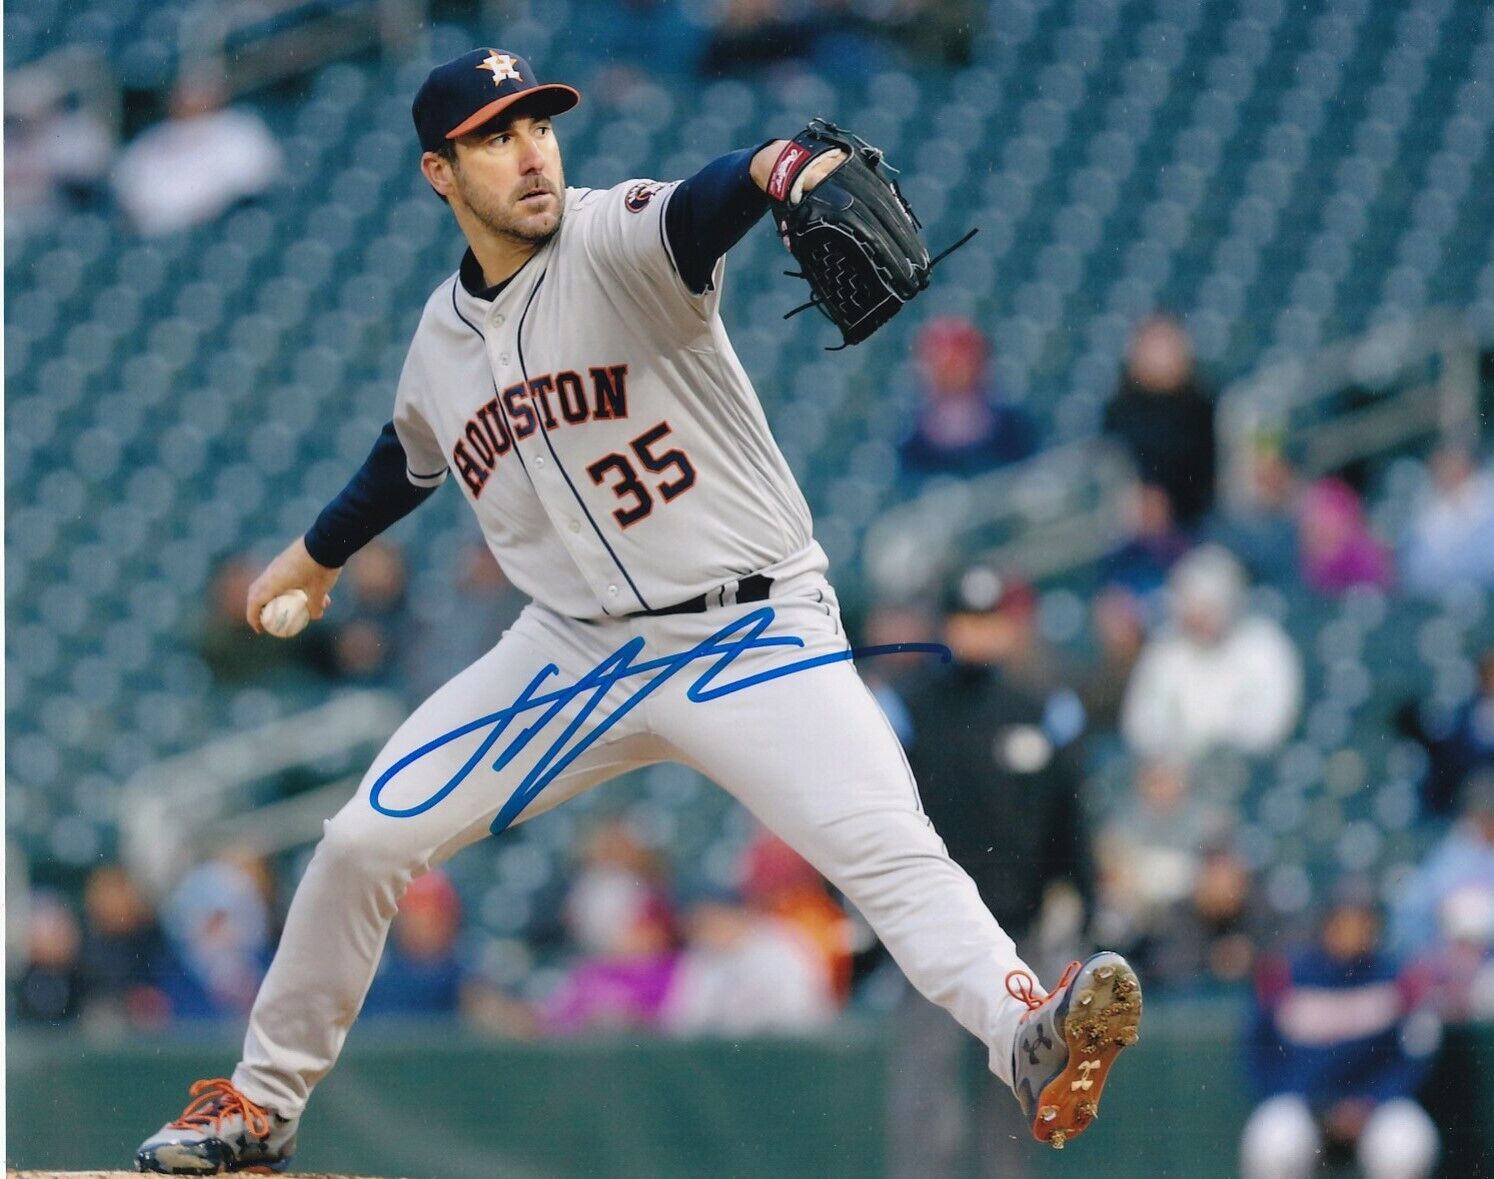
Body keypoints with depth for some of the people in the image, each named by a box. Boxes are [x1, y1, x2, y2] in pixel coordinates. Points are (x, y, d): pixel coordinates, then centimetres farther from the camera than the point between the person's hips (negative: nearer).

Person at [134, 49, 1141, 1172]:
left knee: (886, 848, -27)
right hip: (577, 651, 6)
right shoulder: (445, 333, 6)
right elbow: (411, 454, 28)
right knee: (364, 841, 5)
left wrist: (771, 170, -61)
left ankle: (1025, 1037, -42)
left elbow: (693, 215, -38)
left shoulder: (613, 239, -13)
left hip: (752, 636, -6)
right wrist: (318, 553, 44)